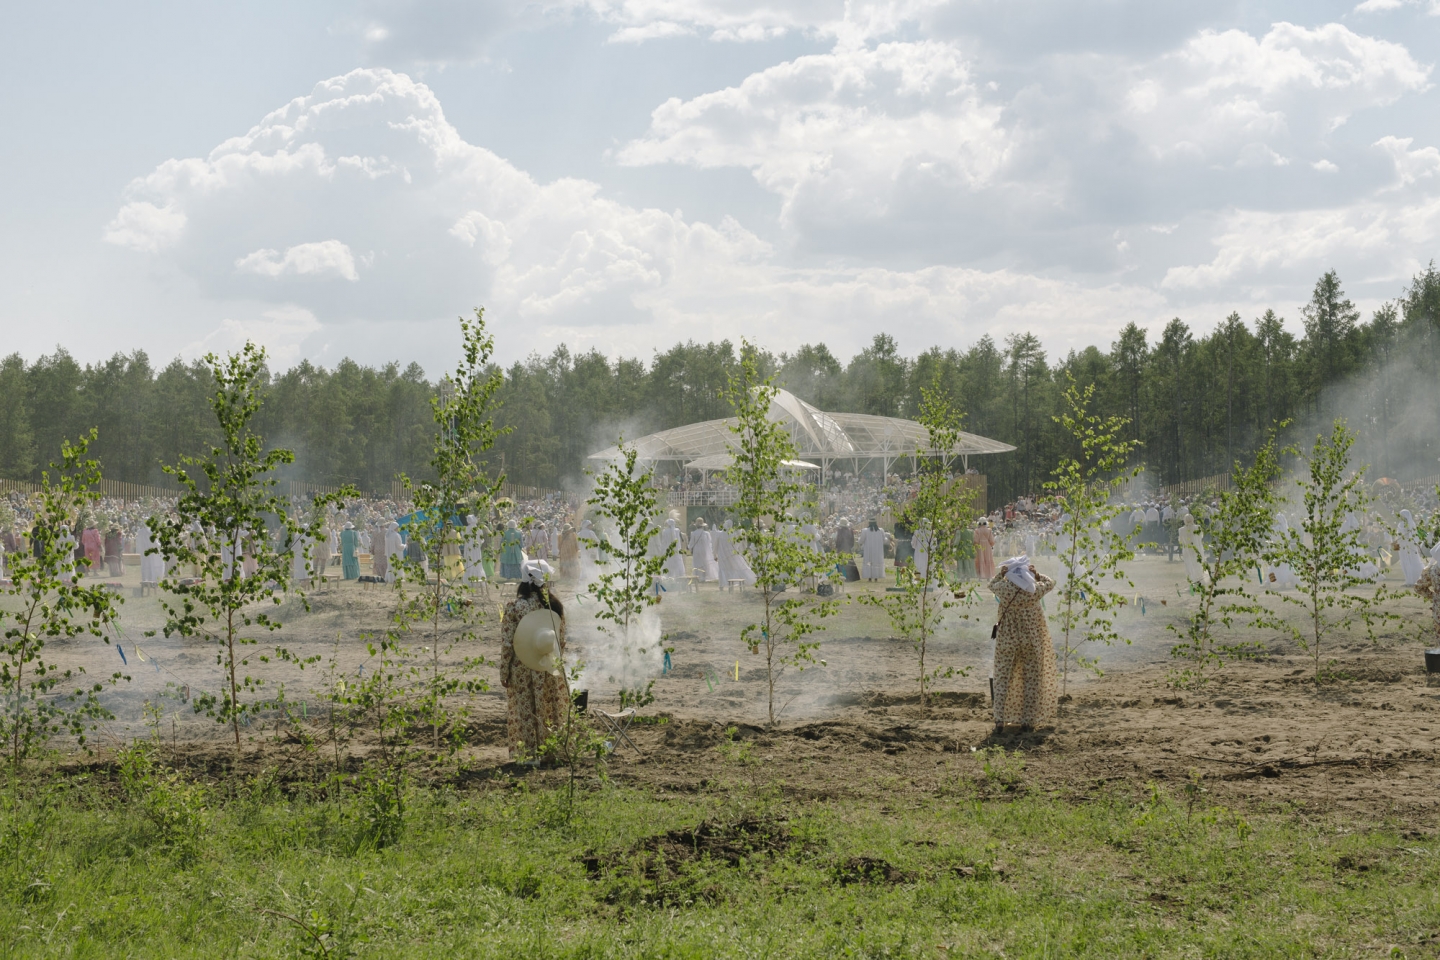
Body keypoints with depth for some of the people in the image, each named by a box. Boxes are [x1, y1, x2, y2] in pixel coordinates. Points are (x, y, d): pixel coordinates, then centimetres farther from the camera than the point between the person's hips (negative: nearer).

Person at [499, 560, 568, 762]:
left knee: (524, 713, 5)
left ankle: (526, 754, 7)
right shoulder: (555, 605, -1)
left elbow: (507, 643, -10)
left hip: (522, 669, -3)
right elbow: (561, 641, 6)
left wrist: (504, 672, -3)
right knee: (549, 711, 12)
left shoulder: (514, 607, -11)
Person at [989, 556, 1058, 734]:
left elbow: (992, 584, 14)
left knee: (1003, 679, 7)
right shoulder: (1034, 590, -11)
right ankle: (1027, 721, 9)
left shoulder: (1003, 588, -11)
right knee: (1031, 681, 9)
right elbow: (1050, 583, 11)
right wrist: (1036, 574, 19)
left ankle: (1000, 721, 0)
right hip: (1032, 642, 0)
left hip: (1007, 641, 0)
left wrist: (1001, 573, 23)